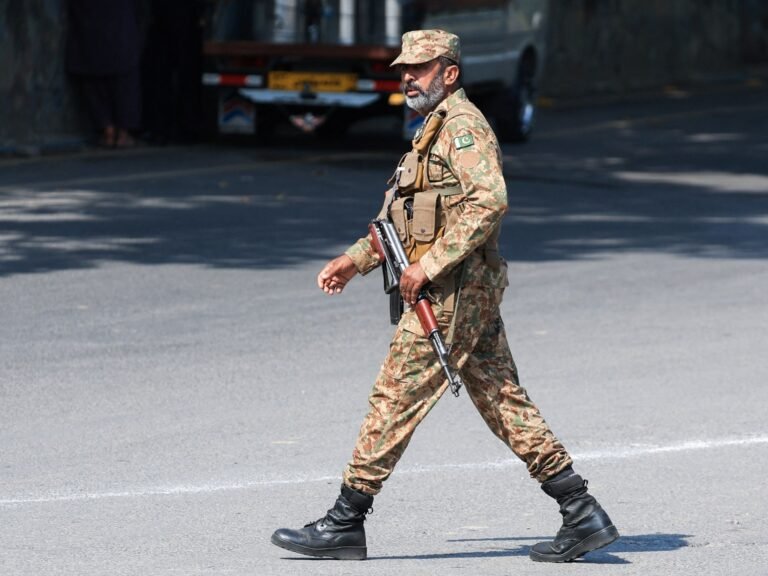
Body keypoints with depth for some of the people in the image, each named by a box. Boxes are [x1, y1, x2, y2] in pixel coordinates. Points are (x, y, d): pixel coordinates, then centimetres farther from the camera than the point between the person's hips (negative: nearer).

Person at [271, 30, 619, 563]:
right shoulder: (435, 129, 21)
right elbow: (401, 216, 29)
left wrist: (428, 264, -23)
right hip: (473, 296, 10)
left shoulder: (462, 125, -11)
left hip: (452, 294, -10)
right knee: (506, 405, 8)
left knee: (395, 400, -6)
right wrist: (355, 259, 18)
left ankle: (345, 524, -1)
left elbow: (490, 202, -24)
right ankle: (582, 515, 7)